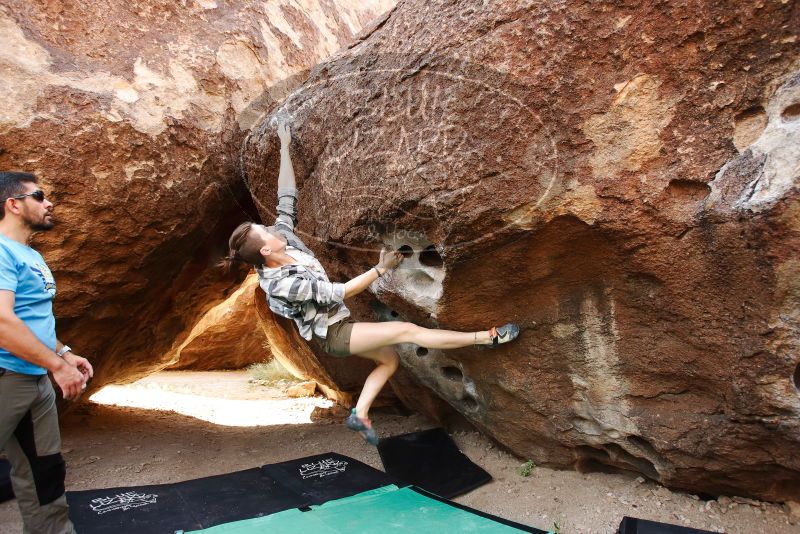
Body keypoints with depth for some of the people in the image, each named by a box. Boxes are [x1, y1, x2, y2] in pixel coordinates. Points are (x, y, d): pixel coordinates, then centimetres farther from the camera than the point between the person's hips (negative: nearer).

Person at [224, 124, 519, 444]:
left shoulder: (283, 235, -8)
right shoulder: (280, 283, -29)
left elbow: (286, 197, 0)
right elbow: (339, 292, -25)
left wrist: (284, 147, 4)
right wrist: (381, 269, -20)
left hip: (337, 326, 9)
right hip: (332, 334, -9)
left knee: (390, 360, 19)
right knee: (408, 331, -13)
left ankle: (359, 415, 21)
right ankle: (488, 337, -8)